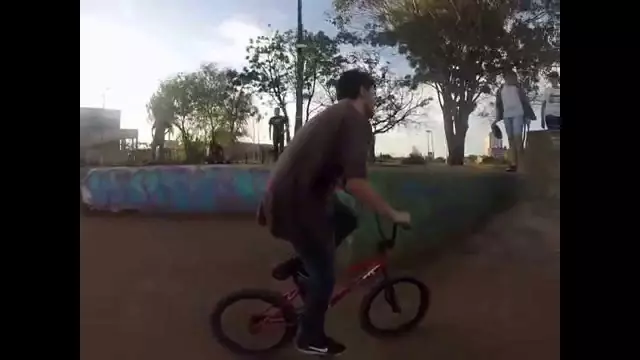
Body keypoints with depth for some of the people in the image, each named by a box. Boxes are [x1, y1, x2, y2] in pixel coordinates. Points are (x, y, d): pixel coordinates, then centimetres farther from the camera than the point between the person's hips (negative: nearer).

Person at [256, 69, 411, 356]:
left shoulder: (334, 114, 19)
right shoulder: (356, 119, -11)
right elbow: (354, 183, -24)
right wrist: (394, 214, -12)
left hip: (288, 192, 9)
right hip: (297, 201, -9)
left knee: (346, 220, 24)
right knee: (324, 274, 7)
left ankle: (301, 264, 21)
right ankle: (311, 340, 26)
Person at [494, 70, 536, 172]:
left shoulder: (518, 87, 5)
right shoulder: (501, 90, 12)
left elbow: (525, 101, 3)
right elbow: (498, 104, 16)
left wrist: (528, 116, -2)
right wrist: (497, 118, 10)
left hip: (518, 114, -4)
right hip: (507, 116, 4)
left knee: (518, 138, -13)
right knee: (511, 139, 4)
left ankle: (521, 163, -11)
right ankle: (513, 164, 4)